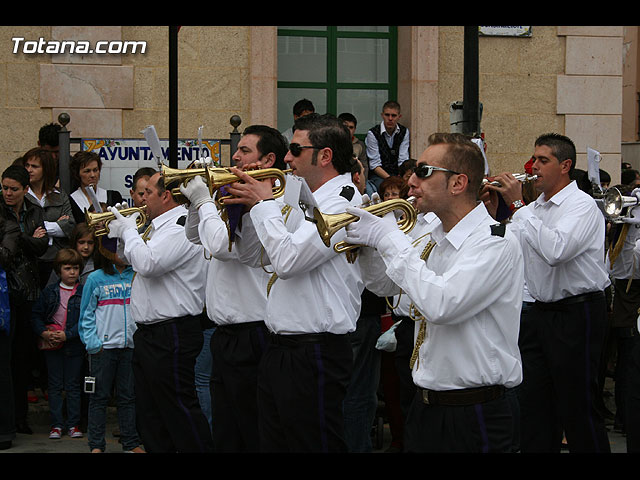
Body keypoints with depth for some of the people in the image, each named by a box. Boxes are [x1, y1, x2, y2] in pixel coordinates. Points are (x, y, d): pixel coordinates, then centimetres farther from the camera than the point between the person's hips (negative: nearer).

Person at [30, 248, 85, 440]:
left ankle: (73, 424, 11)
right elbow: (36, 315, 7)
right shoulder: (50, 291, 2)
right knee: (55, 386, 5)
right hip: (52, 345, 1)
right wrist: (44, 333, -9)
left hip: (74, 345, -1)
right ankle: (56, 424, 9)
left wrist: (67, 335, -17)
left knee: (73, 386, 5)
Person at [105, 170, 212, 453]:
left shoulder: (181, 228, -16)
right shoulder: (161, 226, 17)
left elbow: (147, 263, -29)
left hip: (171, 335, -11)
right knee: (150, 416, 15)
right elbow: (134, 261, 29)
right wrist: (123, 232, 12)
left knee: (179, 412, -9)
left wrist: (129, 231, -12)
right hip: (149, 333, 11)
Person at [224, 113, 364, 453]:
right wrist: (246, 206, 7)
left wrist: (265, 203, -12)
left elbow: (287, 260, -26)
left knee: (313, 445, -3)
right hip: (280, 350, 10)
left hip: (314, 355, -10)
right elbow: (253, 256, 22)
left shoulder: (342, 204, -15)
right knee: (273, 443, 14)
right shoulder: (305, 201, 16)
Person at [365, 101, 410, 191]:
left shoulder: (404, 132, 5)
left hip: (398, 174, 4)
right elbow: (375, 165, -11)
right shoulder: (372, 134, -7)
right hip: (378, 176, -4)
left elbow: (403, 161, 1)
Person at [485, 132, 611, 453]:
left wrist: (517, 205, -24)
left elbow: (555, 250, -29)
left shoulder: (582, 206, -12)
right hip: (540, 314, 8)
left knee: (577, 408, -3)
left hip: (576, 315, -8)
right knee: (533, 403, 10)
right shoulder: (533, 209, 14)